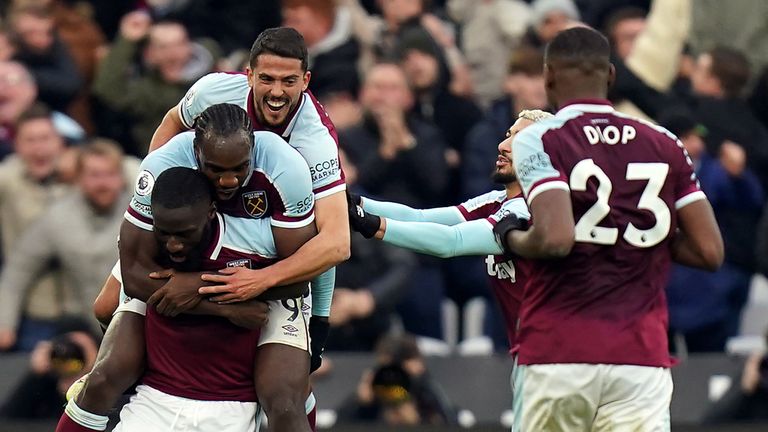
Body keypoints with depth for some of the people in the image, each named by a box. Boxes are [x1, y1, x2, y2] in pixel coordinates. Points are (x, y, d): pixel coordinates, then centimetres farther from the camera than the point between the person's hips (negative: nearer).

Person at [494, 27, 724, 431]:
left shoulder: (538, 140, -3)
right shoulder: (664, 145, 10)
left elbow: (555, 238, -18)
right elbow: (709, 251, 7)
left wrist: (511, 237, 3)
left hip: (557, 355, -2)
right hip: (642, 355, 2)